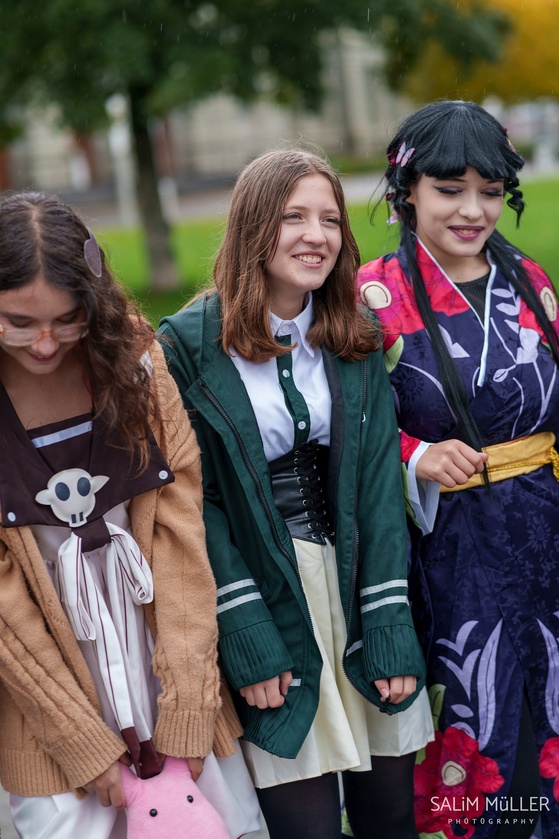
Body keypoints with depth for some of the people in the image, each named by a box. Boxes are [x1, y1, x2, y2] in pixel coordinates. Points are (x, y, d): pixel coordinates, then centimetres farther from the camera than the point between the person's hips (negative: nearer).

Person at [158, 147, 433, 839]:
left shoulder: (356, 340, 5)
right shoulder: (189, 345, -8)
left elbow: (378, 481, 0)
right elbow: (195, 500, -8)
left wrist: (390, 624, -6)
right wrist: (245, 639, -12)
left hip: (358, 581, 4)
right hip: (266, 596, -3)